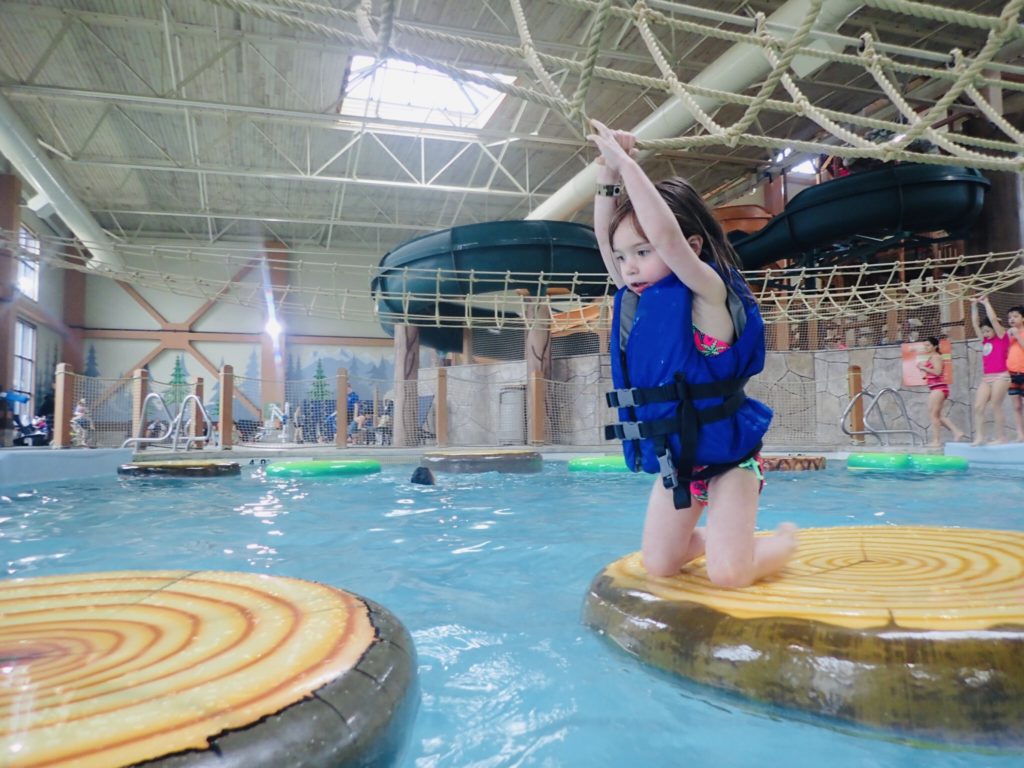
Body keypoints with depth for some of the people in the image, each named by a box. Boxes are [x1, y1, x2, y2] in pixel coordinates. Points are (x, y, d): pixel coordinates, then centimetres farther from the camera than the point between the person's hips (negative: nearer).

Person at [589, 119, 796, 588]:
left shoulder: (708, 293, -18)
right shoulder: (637, 300, 2)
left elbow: (666, 234, -32)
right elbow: (605, 236, 3)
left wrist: (625, 160, -24)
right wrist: (607, 174, -8)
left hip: (728, 456, -7)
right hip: (674, 459, 7)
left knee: (728, 574, -11)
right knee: (658, 566, 8)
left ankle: (785, 540, 22)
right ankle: (713, 538, 38)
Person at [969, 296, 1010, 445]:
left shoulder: (1002, 337, -1)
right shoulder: (985, 340, 15)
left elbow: (993, 319, -10)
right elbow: (975, 323, 16)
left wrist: (986, 303, -4)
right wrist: (974, 307, 11)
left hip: (1000, 377, -6)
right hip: (986, 378, 6)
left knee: (996, 406, -8)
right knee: (978, 406, -5)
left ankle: (999, 437, -2)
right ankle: (979, 437, -7)